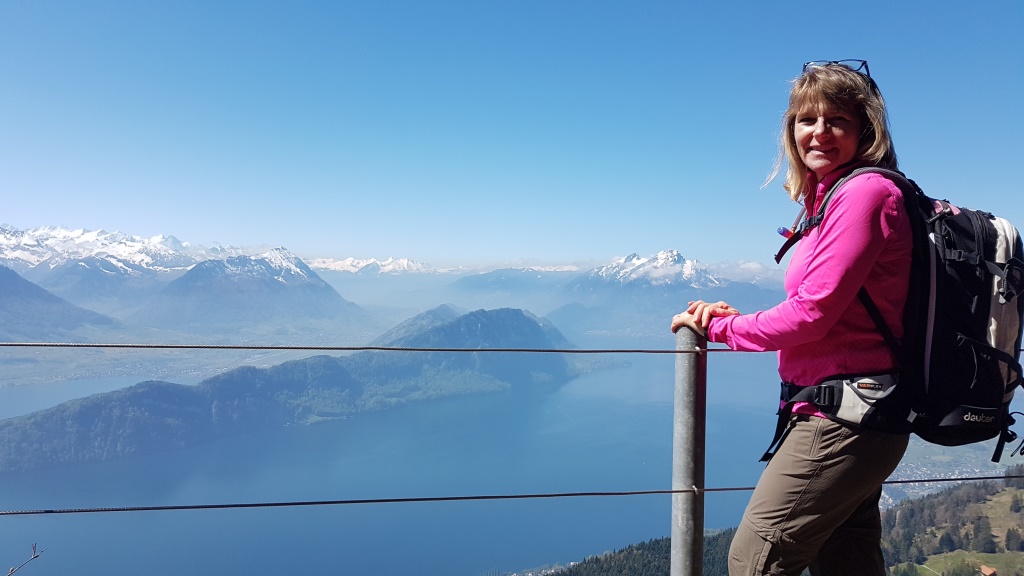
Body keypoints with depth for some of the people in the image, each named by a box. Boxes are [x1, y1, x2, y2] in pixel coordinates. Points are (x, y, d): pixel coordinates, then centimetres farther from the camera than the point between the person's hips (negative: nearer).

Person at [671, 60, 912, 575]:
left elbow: (813, 313, -18)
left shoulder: (866, 191, -14)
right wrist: (735, 317, 2)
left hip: (846, 413, -10)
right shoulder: (834, 197, 14)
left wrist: (719, 326, -6)